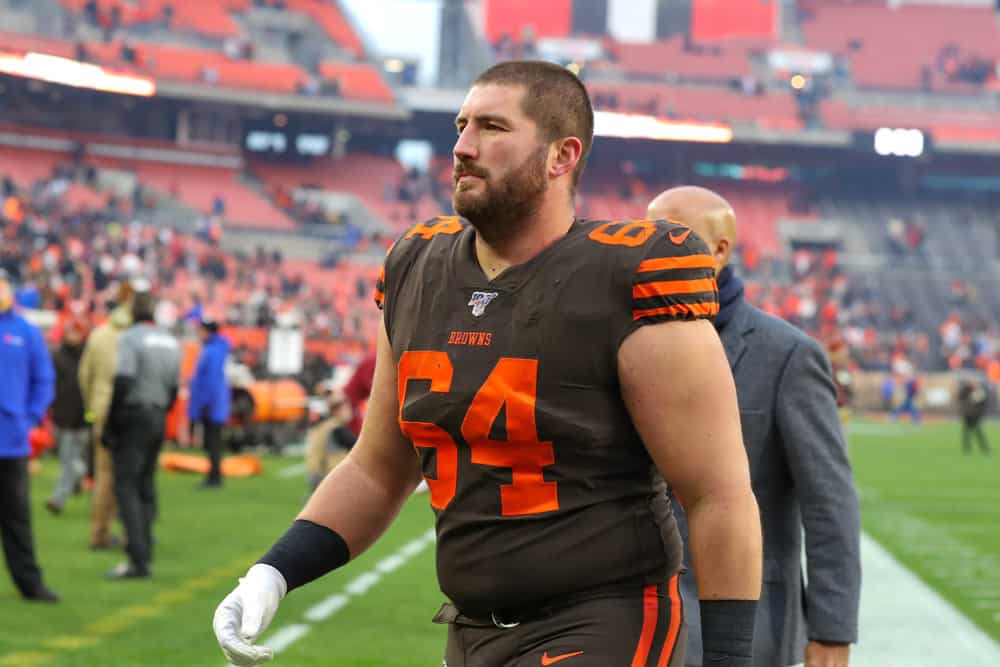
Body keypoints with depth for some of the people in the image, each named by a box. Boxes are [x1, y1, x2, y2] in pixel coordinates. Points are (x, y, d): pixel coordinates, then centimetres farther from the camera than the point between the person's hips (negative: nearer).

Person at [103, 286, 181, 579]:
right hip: (158, 417, 7)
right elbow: (174, 387, 14)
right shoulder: (170, 342, 13)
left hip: (133, 416, -7)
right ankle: (144, 553, 12)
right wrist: (161, 417, 18)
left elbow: (122, 382, -19)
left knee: (126, 487, -8)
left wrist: (108, 424, -14)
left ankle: (138, 559, -16)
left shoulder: (130, 338, -11)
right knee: (146, 487, 12)